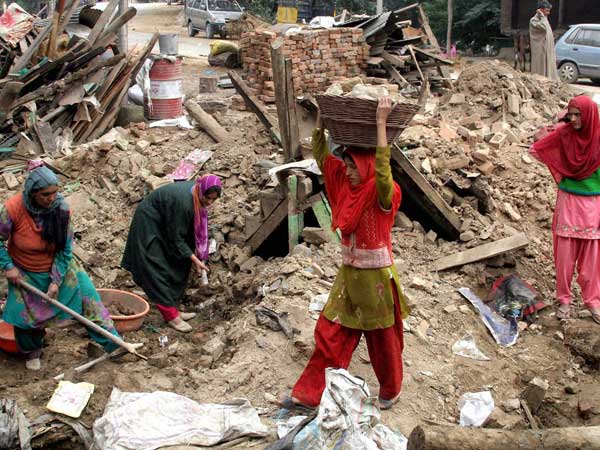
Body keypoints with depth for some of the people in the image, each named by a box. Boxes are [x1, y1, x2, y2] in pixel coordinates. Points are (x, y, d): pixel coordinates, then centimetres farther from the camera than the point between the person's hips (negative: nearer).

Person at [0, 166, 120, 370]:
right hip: (25, 273, -1)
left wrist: (56, 280, -15)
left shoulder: (61, 208, -21)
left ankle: (112, 342, 0)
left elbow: (65, 248, -13)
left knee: (87, 295, -7)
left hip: (59, 266, 1)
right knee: (24, 314, -1)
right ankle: (32, 353, 30)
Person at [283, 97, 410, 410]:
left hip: (376, 276, -6)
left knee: (383, 337, 11)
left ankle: (391, 390, 33)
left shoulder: (382, 194, -17)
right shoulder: (345, 186, 2)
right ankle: (309, 393, 17)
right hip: (348, 273, 6)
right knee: (329, 334, 9)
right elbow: (321, 155, 6)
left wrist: (381, 123, -38)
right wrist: (321, 119, -5)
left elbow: (383, 170, -38)